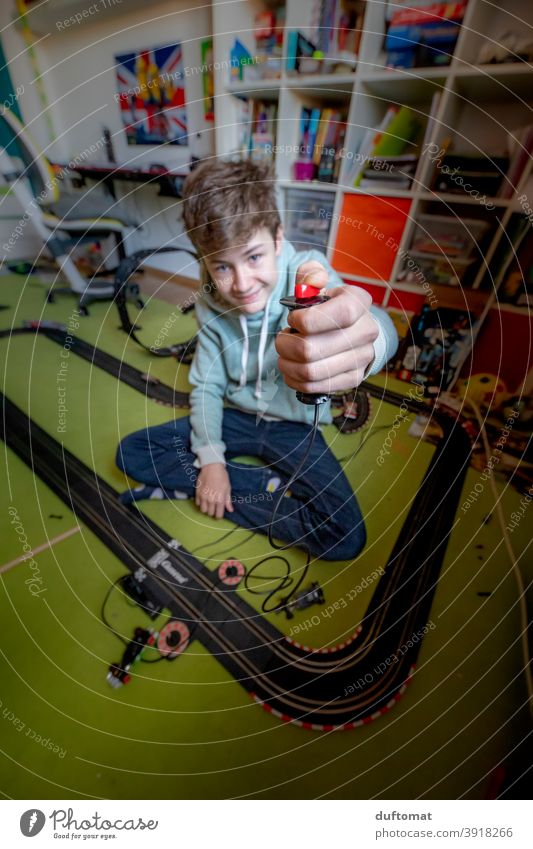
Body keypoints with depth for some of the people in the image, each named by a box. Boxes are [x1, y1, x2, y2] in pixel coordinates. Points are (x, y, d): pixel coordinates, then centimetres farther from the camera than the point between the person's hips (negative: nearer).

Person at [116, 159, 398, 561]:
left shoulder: (306, 271, -20)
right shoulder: (210, 304, -9)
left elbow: (381, 326, -40)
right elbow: (206, 386, -3)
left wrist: (367, 343, -67)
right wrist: (210, 458, -16)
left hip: (294, 425, -2)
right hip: (236, 417, 3)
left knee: (346, 538, -19)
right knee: (131, 452, -6)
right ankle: (267, 483, -11)